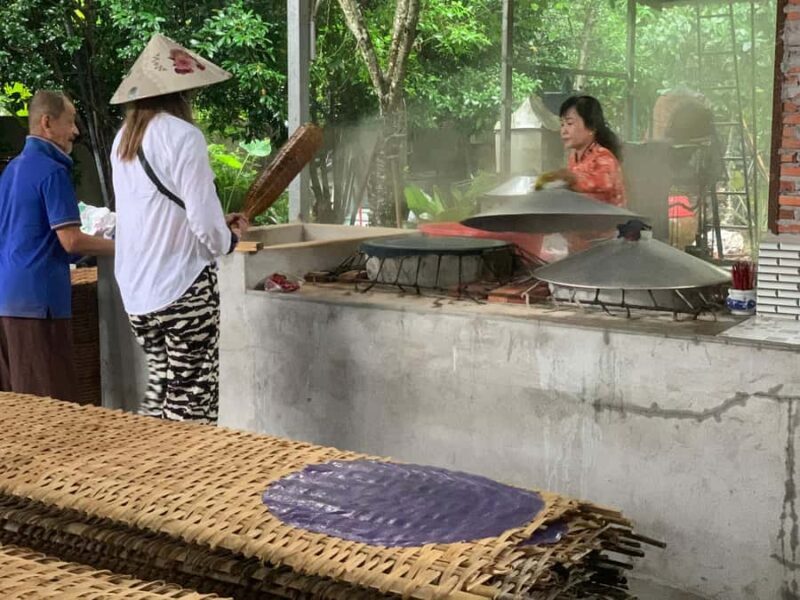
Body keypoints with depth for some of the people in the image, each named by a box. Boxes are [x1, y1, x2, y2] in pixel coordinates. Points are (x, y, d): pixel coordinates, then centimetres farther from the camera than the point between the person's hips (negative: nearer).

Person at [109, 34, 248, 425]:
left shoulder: (124, 140, 9)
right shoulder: (182, 136, -14)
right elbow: (206, 225, -17)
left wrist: (218, 226, 15)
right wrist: (228, 239, 4)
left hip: (137, 293, 7)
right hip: (183, 290, -7)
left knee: (160, 392, 16)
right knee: (192, 405, 0)